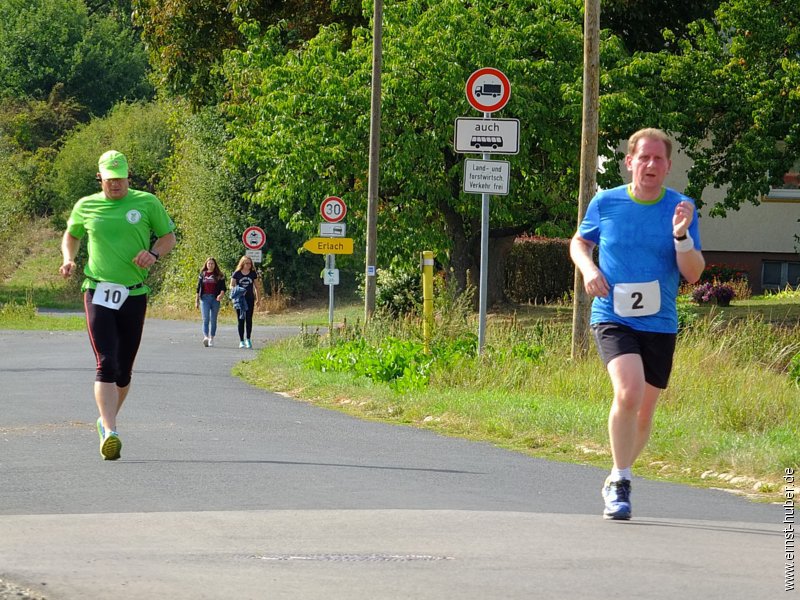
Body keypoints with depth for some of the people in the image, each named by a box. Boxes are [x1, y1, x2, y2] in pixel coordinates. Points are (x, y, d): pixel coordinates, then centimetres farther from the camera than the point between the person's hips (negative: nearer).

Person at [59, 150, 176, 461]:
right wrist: (68, 259, 4)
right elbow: (71, 236, 24)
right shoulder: (85, 207, 7)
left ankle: (107, 420, 32)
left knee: (124, 368, 9)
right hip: (98, 293, -1)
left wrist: (153, 253, -9)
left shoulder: (147, 203, 4)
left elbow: (168, 237, 12)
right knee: (106, 364, -16)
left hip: (134, 295, 1)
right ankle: (109, 433, -25)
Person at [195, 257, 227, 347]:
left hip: (215, 299, 0)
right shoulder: (202, 274, 10)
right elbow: (198, 288, 13)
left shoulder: (219, 276, 6)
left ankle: (211, 338, 13)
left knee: (213, 319, 5)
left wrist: (221, 294, -19)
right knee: (205, 318, -13)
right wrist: (197, 300, 10)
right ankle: (205, 337, -25)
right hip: (205, 298, 0)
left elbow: (223, 288, 2)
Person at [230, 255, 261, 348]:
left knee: (249, 319, -1)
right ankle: (241, 341, 7)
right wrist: (235, 290, -18)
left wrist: (258, 298, 9)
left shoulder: (253, 273, 6)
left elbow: (256, 286, 12)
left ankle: (248, 339, 9)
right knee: (241, 320, 1)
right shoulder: (236, 274, 1)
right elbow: (232, 285, 4)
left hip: (250, 299, 1)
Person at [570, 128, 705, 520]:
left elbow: (693, 274, -3)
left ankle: (617, 480, 35)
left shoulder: (681, 208, 0)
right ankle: (621, 482, -12)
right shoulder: (605, 203, 0)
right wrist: (588, 268, -3)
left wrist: (681, 236, -21)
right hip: (613, 318, -2)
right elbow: (579, 242, 18)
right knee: (629, 392, -26)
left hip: (660, 325, 2)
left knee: (643, 412, 11)